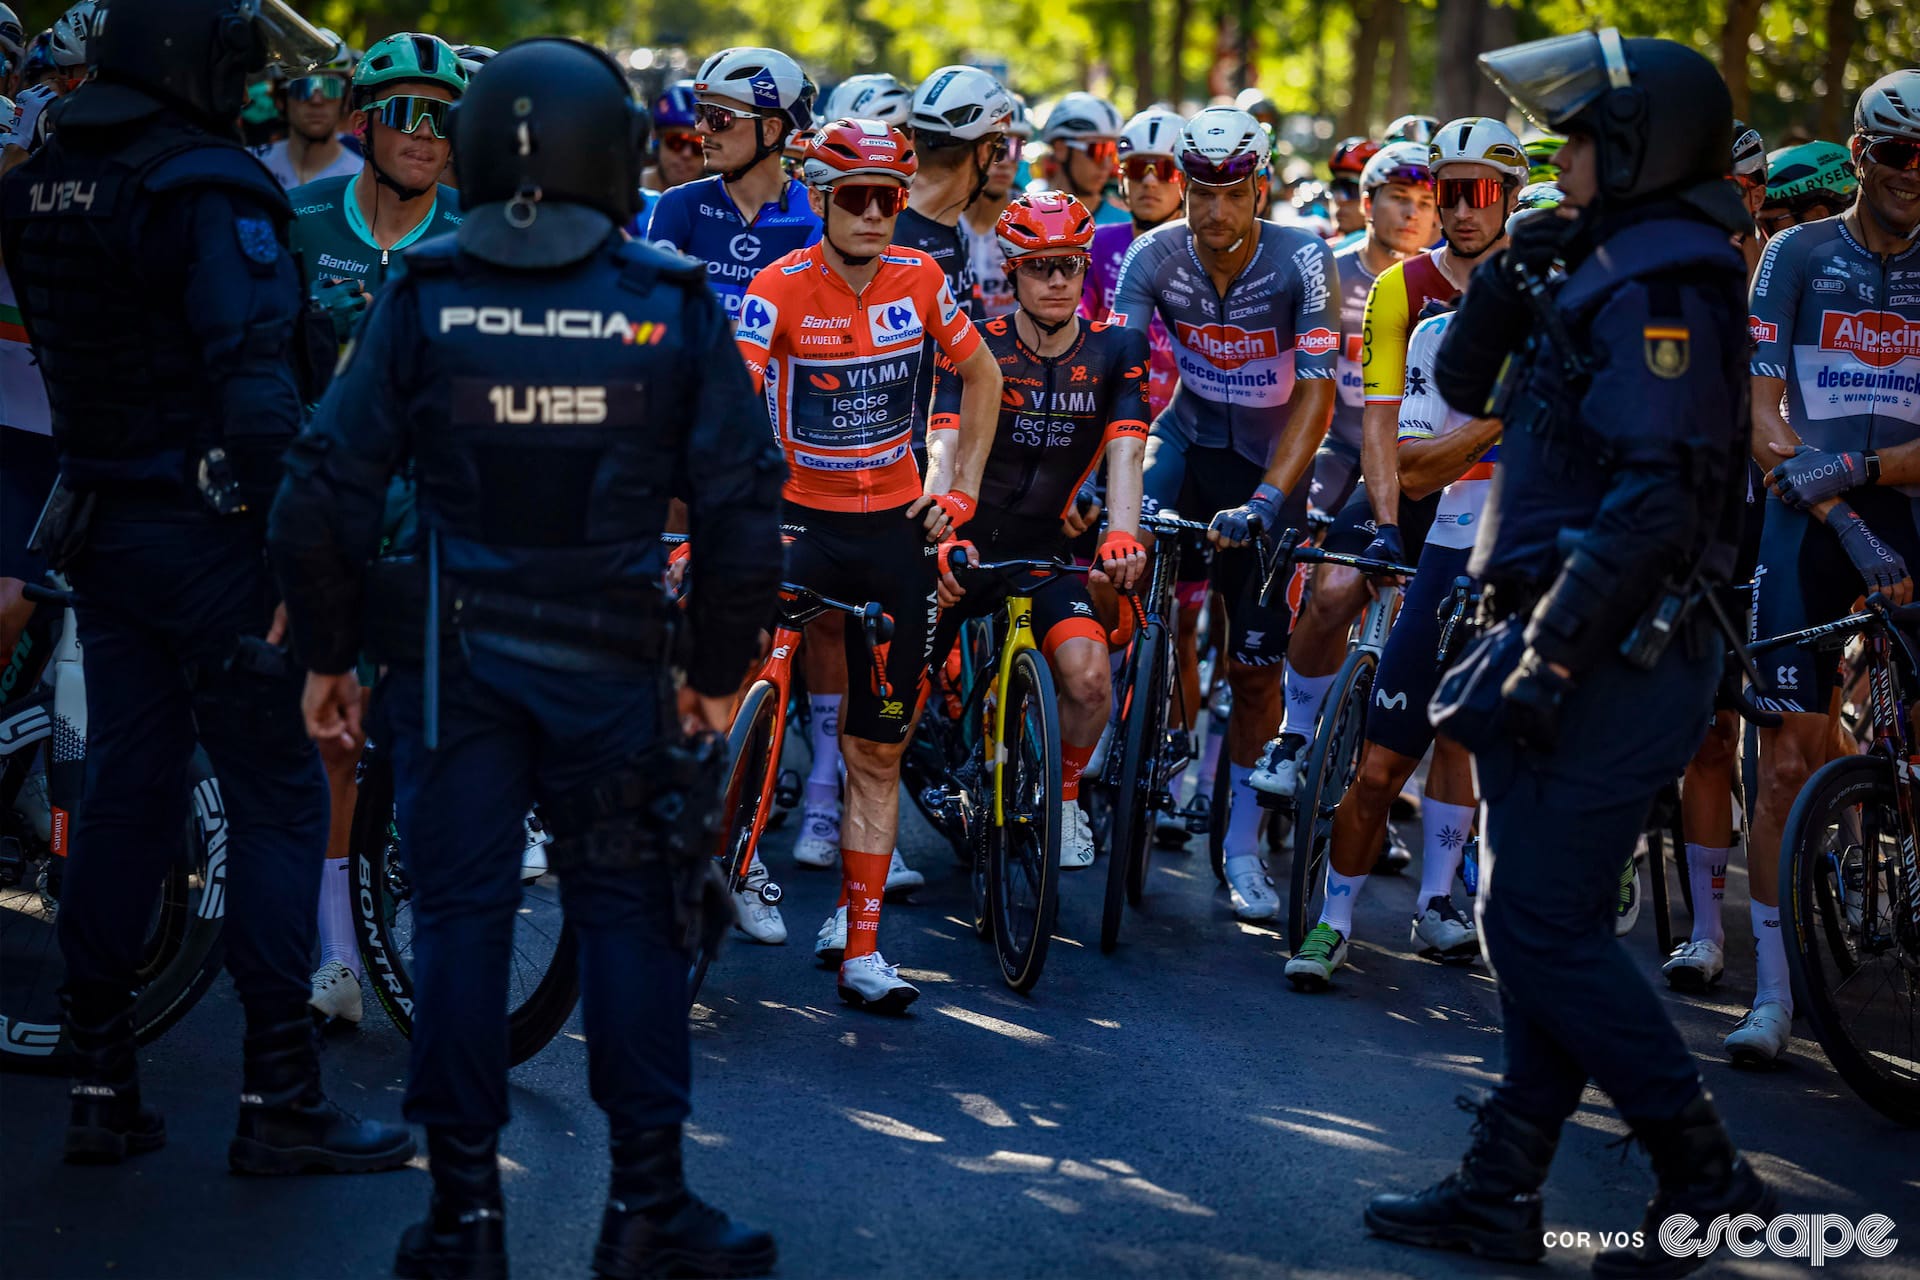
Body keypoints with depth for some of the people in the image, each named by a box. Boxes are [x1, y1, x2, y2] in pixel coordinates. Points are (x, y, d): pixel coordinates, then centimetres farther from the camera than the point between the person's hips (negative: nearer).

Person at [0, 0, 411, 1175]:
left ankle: (103, 1089, 15)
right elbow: (255, 384, -23)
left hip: (102, 533, 8)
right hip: (206, 534, -8)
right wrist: (291, 556, -21)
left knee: (126, 792, 12)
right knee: (279, 798, -1)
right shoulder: (211, 190, -17)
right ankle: (279, 1097, -1)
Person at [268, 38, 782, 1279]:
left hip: (451, 654, 0)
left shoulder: (424, 295, -4)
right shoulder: (673, 303, -4)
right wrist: (720, 668, 9)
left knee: (461, 917, 6)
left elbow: (328, 490, -4)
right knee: (628, 914, 9)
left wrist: (328, 651, 7)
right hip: (613, 659, 0)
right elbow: (742, 504, -3)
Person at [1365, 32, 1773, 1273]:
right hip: (1592, 648, 10)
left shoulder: (1656, 286, -16)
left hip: (1612, 656, -10)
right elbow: (1465, 383, 21)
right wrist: (1507, 285, 3)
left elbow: (1653, 498, -25)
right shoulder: (1608, 270, 16)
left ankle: (1706, 1177, -2)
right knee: (1547, 921, 12)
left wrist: (1551, 652, -24)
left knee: (1544, 924, -8)